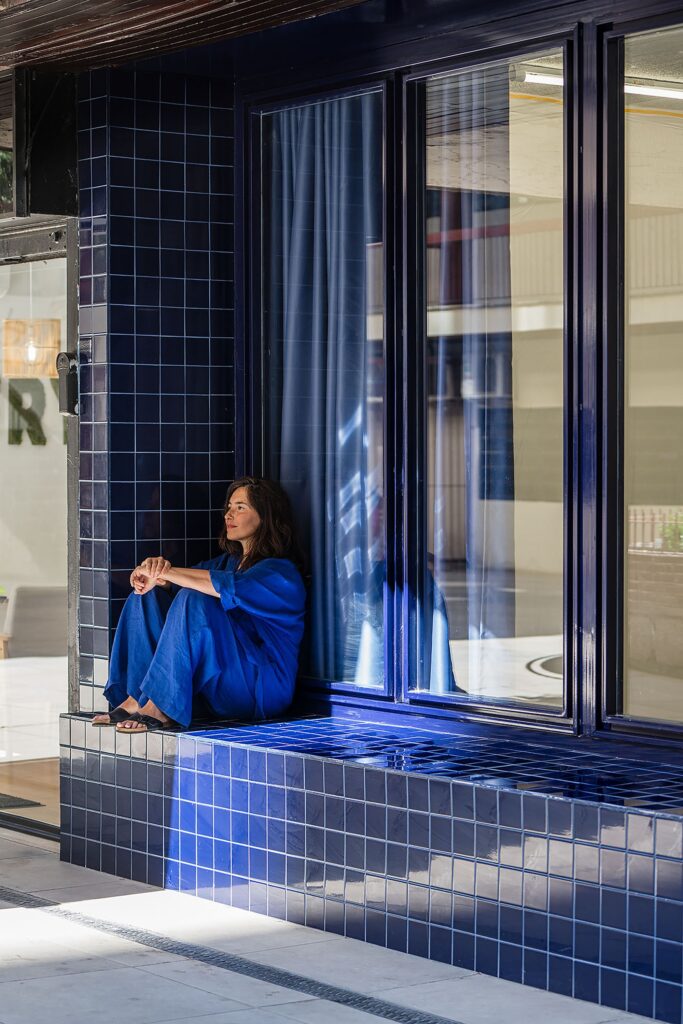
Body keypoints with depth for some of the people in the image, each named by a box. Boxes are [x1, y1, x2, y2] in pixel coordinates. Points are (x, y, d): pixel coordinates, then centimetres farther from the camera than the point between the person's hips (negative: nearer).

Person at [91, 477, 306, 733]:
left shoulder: (279, 571, -7)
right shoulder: (229, 561, 20)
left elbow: (229, 587, -27)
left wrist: (164, 572, -22)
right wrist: (154, 569, -13)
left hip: (260, 691, -8)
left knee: (193, 599, -29)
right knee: (145, 596, 0)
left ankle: (162, 707, -32)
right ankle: (134, 699, -17)